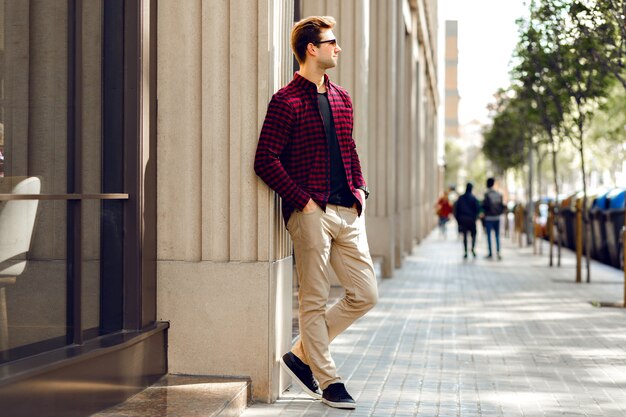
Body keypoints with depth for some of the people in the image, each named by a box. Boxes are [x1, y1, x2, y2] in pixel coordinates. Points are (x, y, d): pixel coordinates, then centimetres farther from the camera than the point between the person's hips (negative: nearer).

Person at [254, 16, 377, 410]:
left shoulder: (342, 99, 16)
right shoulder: (287, 101, -6)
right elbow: (266, 160, -11)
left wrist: (360, 190, 12)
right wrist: (303, 200, -15)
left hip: (348, 213, 8)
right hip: (311, 213, -7)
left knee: (365, 295, 6)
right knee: (315, 301, 0)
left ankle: (302, 356, 19)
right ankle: (329, 381, 12)